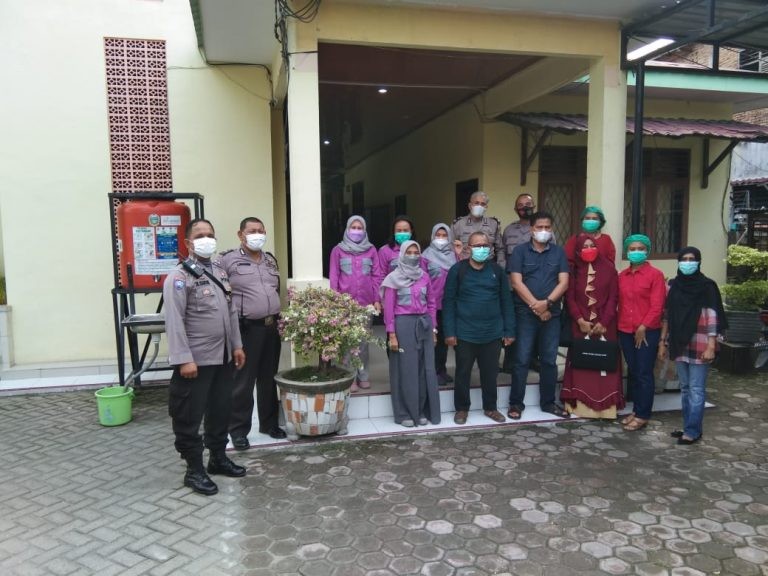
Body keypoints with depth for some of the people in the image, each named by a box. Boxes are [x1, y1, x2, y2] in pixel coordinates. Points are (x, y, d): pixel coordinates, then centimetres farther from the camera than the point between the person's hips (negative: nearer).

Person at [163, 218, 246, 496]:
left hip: (223, 357, 7)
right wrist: (184, 359, -21)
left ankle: (218, 458, 34)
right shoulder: (179, 277, -12)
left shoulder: (220, 270, 10)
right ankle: (194, 470, 17)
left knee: (221, 410, 18)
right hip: (196, 360, -7)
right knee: (189, 418, 4)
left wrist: (236, 345, 14)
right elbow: (174, 322, -17)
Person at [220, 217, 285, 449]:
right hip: (246, 329, -6)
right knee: (243, 382, 1)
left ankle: (269, 423, 28)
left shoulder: (271, 260, 14)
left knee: (269, 379, 15)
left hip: (272, 327, 6)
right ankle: (238, 430, 14)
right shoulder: (228, 260, -6)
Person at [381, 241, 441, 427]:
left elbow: (431, 304, 13)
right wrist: (391, 334, -12)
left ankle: (422, 411, 18)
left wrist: (433, 329, 9)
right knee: (406, 370, 0)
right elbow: (388, 308, -6)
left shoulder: (424, 277, 11)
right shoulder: (394, 278, -3)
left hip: (423, 324, 5)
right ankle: (405, 413, 11)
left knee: (425, 369, 6)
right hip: (403, 325, -4)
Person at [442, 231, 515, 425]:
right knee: (463, 373, 8)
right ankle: (461, 408, 24)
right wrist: (449, 332, -9)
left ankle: (490, 407, 29)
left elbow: (506, 301, 7)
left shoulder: (497, 270, 5)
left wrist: (509, 330, 4)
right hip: (465, 334, -2)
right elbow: (448, 302, -4)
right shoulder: (457, 270, -4)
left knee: (490, 373, 12)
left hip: (492, 333, 2)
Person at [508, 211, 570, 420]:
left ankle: (548, 402, 22)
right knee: (522, 360, -1)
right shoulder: (520, 251, 1)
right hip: (526, 313, -2)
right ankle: (516, 403, 9)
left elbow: (564, 282, 1)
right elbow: (516, 283, -7)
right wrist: (535, 306, -12)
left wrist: (547, 302, -14)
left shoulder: (558, 252, 8)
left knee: (549, 360, 9)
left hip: (552, 313, 3)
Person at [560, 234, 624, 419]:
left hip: (604, 324, -1)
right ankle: (580, 404, 6)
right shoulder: (574, 270, 6)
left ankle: (605, 406, 4)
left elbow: (613, 298, -2)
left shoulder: (608, 268, 2)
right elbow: (570, 298, 2)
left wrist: (604, 322, -11)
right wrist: (580, 320, -10)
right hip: (581, 324, 1)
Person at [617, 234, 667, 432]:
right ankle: (636, 410, 23)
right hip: (625, 331, 5)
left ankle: (643, 415, 7)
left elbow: (657, 306, -11)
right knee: (632, 372, 12)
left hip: (647, 332, -5)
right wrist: (619, 324, 4)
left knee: (644, 374, 0)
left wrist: (643, 327, -14)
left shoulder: (655, 274, -6)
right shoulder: (622, 275, 10)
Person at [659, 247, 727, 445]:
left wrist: (711, 346, -14)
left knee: (696, 389, -1)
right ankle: (688, 427, 20)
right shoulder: (674, 286, 8)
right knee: (685, 388, 11)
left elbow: (712, 318, -9)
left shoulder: (707, 286, -5)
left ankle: (693, 431, 4)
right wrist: (663, 342, 10)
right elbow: (668, 317, 12)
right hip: (679, 344, 5)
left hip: (699, 345, -5)